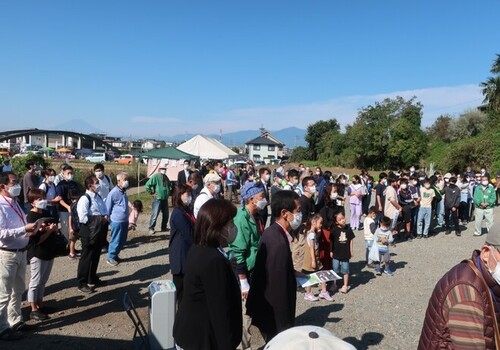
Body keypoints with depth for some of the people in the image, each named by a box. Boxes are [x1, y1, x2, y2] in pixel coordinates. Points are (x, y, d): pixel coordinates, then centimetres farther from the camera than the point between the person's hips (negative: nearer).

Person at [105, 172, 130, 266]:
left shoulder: (124, 191, 9)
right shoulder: (113, 192, -16)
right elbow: (108, 207, -8)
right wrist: (107, 218, -2)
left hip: (125, 220, 8)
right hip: (116, 221, -8)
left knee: (122, 240, 15)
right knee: (116, 240, 2)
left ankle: (115, 255, 30)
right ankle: (110, 257, 16)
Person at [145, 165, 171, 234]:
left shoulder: (166, 177, 12)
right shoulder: (155, 176, -10)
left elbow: (169, 186, 29)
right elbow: (147, 185, -15)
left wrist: (168, 193, 18)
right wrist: (151, 193, -12)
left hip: (165, 199, 7)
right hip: (158, 198, -7)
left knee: (166, 214, 12)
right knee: (155, 214, -6)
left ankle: (164, 227, 24)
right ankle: (151, 228, 4)